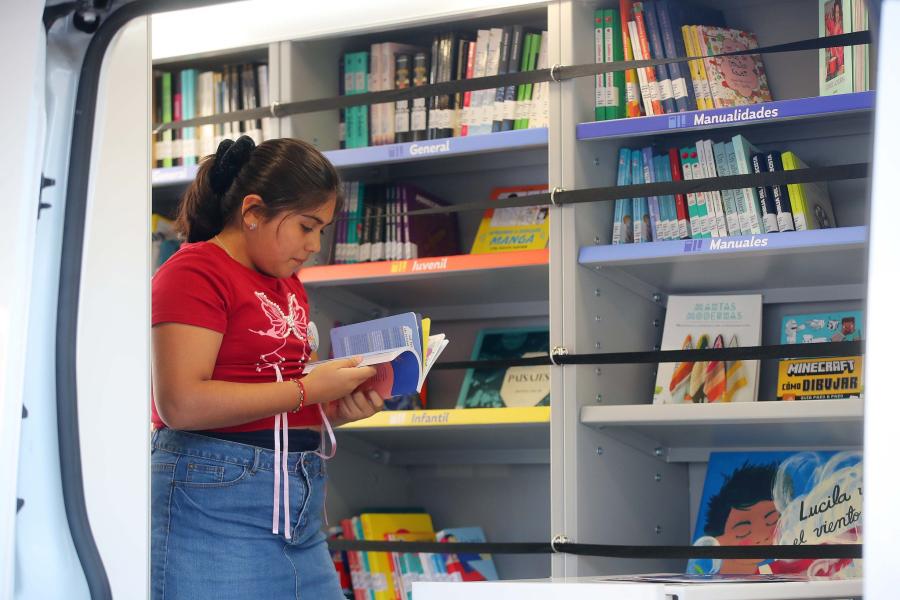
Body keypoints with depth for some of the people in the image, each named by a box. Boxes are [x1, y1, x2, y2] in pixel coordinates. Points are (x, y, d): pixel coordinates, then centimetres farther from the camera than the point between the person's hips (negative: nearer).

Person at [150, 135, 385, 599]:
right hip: (214, 500, -8)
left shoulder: (289, 286, 17)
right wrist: (309, 389, -14)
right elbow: (182, 402, -19)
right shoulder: (196, 271, -8)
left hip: (299, 504, 8)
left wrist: (339, 409, 3)